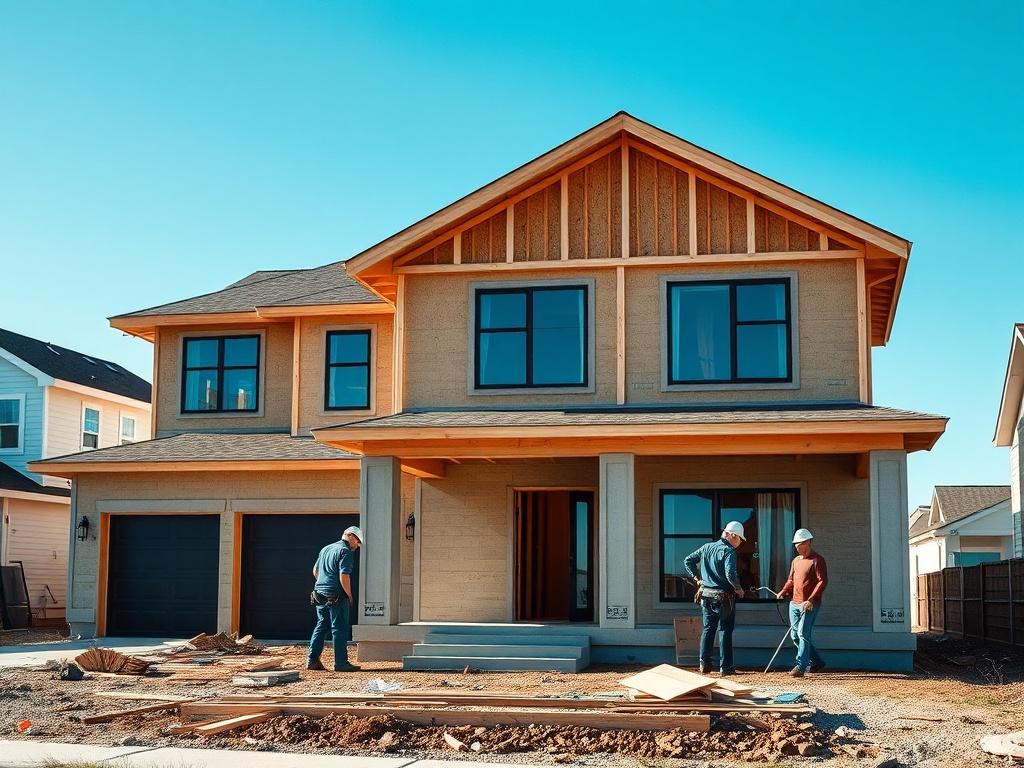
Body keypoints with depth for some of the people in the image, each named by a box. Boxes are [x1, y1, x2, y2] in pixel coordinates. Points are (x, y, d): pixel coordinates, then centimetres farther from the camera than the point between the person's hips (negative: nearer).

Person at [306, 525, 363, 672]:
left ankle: (312, 660, 12)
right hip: (337, 596, -8)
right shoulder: (345, 551, -11)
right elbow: (344, 576, -20)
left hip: (319, 594, 8)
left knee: (321, 626, 14)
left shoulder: (326, 549, 17)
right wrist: (349, 595, -9)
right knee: (340, 629, -1)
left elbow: (315, 571, 23)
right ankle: (341, 663, 2)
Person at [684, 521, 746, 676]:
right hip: (723, 597, -6)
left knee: (708, 629, 13)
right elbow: (730, 574, -26)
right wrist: (738, 588, -10)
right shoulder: (728, 551, -13)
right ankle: (725, 667, 4)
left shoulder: (706, 547, 9)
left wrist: (696, 578, 15)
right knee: (726, 631, 3)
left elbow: (687, 561, 13)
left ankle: (704, 664, 11)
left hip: (706, 595, 6)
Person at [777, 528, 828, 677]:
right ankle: (816, 663, 22)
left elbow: (823, 581, -13)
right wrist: (783, 592, 4)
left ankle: (800, 667, -11)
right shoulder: (796, 560, 18)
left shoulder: (817, 560, -6)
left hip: (810, 605, -8)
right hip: (794, 603, 8)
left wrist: (811, 599, -21)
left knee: (803, 634, -12)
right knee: (795, 636, 9)